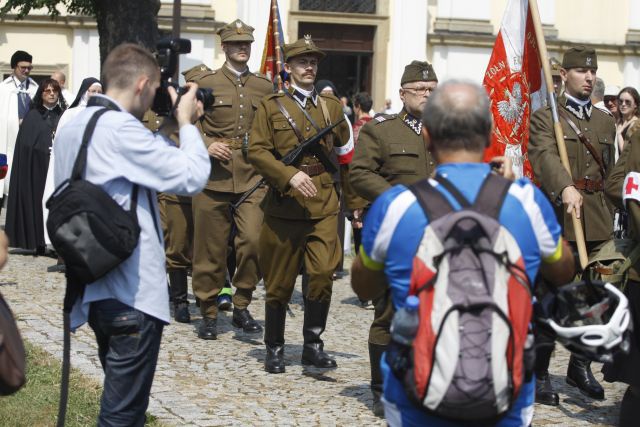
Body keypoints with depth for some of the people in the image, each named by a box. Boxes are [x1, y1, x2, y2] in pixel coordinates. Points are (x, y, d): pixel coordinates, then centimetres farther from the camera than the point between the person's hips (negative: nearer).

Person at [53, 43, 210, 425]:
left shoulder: (73, 129, 11)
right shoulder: (121, 128, -18)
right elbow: (193, 177, -17)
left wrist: (168, 132, 12)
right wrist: (186, 123, -4)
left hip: (96, 285, 10)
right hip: (132, 290, -9)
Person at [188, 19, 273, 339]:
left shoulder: (264, 87, 12)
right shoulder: (204, 84, 4)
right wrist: (206, 145, -14)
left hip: (253, 177, 2)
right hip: (214, 176, -1)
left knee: (253, 239, -15)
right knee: (210, 249, 4)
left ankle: (241, 307, 3)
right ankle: (209, 314, 18)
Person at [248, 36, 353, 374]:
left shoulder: (332, 107, 13)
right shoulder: (271, 106, 4)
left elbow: (346, 153, 20)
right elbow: (257, 151, -6)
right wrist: (290, 176, -21)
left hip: (324, 207, 2)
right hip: (283, 207, -1)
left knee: (323, 274, -15)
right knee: (279, 284, 6)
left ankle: (313, 345, -1)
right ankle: (274, 349, 22)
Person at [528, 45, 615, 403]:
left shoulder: (606, 122, 18)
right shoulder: (545, 118, -1)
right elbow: (545, 157, -20)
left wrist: (607, 212, 14)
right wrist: (566, 188, -38)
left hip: (597, 222, 5)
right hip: (558, 217, -5)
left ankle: (581, 366, 24)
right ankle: (540, 374, 5)